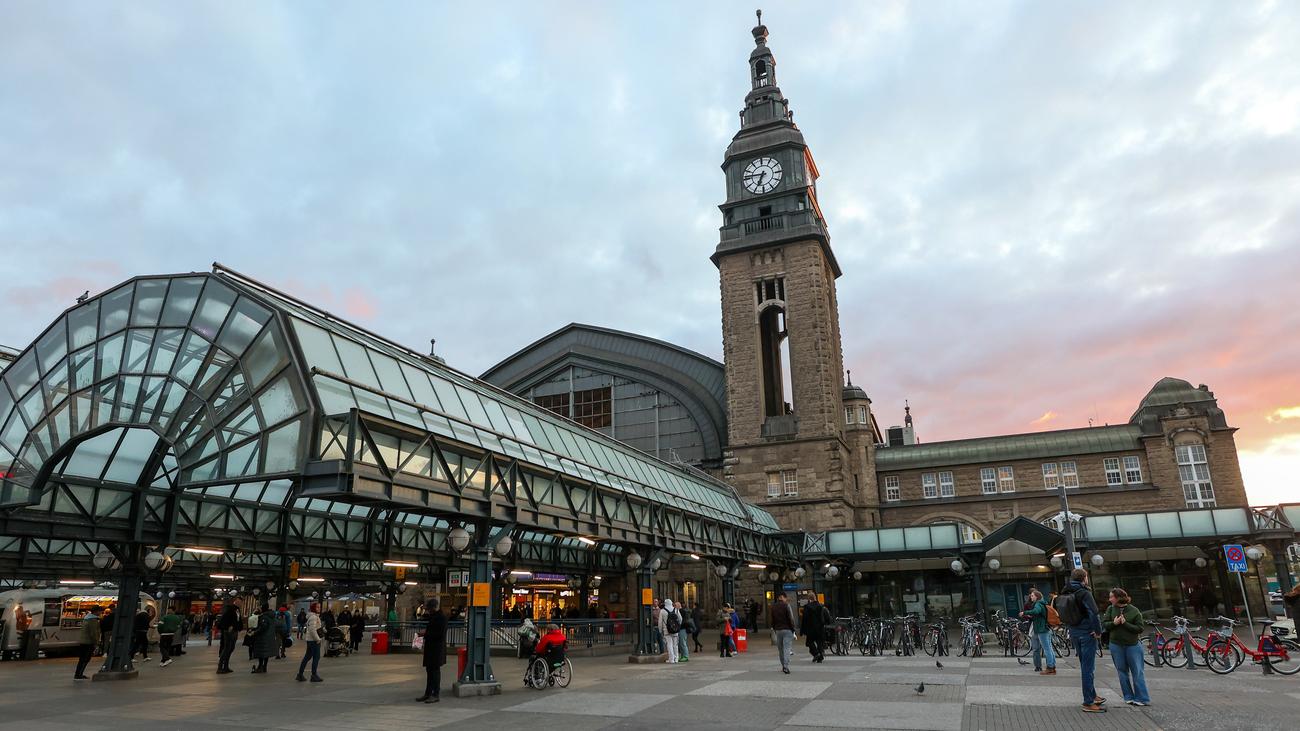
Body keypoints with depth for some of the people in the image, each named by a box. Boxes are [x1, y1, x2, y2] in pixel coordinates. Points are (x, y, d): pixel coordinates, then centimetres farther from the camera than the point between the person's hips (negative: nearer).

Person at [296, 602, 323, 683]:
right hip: (313, 640, -10)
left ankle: (300, 674, 18)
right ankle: (314, 675, 1)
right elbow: (312, 629, -22)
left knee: (307, 657, 14)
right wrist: (317, 639, -18)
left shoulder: (315, 616, 15)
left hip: (309, 639, 10)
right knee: (316, 657, -4)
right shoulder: (313, 617, -16)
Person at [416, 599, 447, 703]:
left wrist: (426, 634, -17)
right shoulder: (433, 616, 14)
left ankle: (435, 695, 4)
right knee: (429, 671, 13)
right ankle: (428, 694, 20)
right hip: (430, 648, 9)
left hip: (437, 648, -9)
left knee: (435, 671, -3)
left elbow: (441, 634, -21)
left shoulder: (442, 617, -15)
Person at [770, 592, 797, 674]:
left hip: (778, 630, 4)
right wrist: (793, 629, -5)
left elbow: (771, 620, 9)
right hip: (787, 630, -4)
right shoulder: (786, 605, -8)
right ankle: (786, 666, -15)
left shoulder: (773, 607, 6)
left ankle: (783, 666, 18)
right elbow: (791, 618, -11)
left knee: (780, 649, 14)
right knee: (787, 648, -6)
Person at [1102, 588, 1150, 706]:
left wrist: (1125, 624, -18)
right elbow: (1104, 624, 2)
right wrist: (1113, 623, -16)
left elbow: (1141, 628, -9)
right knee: (1122, 672, 9)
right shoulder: (1110, 609, 2)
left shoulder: (1134, 611, -8)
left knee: (1137, 672, 0)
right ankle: (1129, 697, 17)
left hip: (1132, 645, -3)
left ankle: (1142, 698, 6)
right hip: (1116, 645, 3)